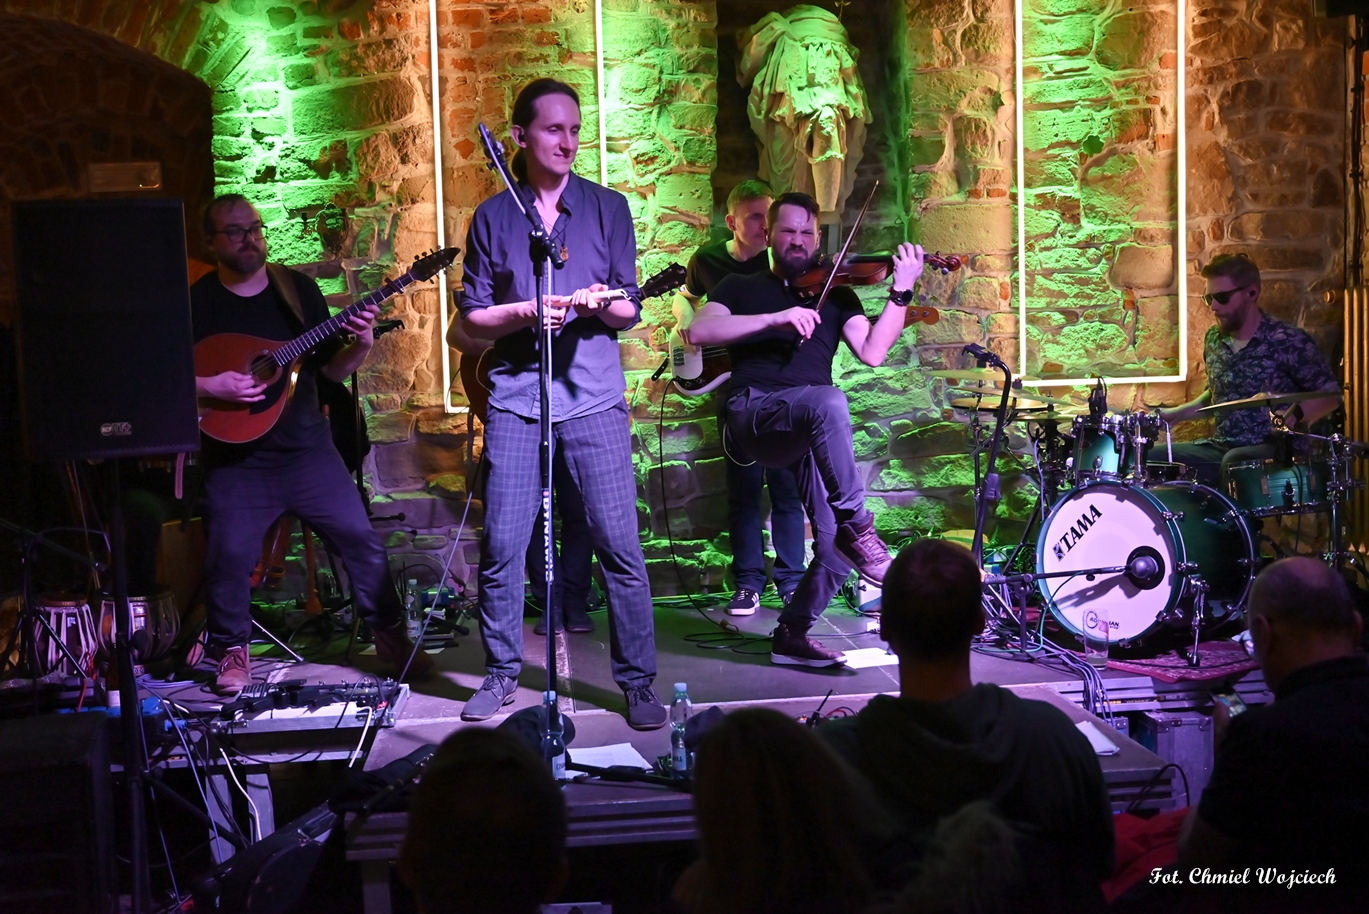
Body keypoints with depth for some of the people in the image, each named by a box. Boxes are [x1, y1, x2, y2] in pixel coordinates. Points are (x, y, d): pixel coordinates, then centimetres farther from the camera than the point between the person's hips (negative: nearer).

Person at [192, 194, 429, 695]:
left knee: (360, 536, 0)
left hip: (308, 447, 2)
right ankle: (232, 650, 17)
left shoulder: (298, 288, 6)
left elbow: (330, 369, 8)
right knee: (229, 554, -7)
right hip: (237, 457, -2)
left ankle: (389, 633, 16)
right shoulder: (198, 302, -2)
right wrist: (212, 385, -22)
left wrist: (361, 345, -12)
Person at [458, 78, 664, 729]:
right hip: (515, 398, 1)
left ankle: (637, 680, 8)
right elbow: (473, 318, 8)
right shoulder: (492, 217, 8)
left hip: (594, 397, 0)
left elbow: (630, 312, 9)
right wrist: (525, 313, -10)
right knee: (501, 546, 0)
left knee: (619, 544, -4)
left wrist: (601, 304, -13)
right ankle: (501, 673, 18)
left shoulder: (608, 208, 9)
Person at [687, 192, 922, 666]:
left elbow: (872, 352, 5)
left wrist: (901, 292, -7)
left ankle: (792, 632, 7)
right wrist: (774, 318, -13)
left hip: (809, 429, 3)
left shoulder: (836, 294, 22)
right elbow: (699, 330, -4)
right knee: (828, 400, -35)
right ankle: (856, 526, -28)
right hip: (753, 415, -3)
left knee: (835, 540, -13)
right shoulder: (741, 288, 18)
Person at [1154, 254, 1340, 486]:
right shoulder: (1213, 339, 8)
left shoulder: (1288, 341, -11)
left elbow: (1331, 395, -5)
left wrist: (1294, 415, -24)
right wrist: (1176, 413, 9)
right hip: (1221, 448, 6)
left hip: (1276, 450, -6)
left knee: (1234, 463, -38)